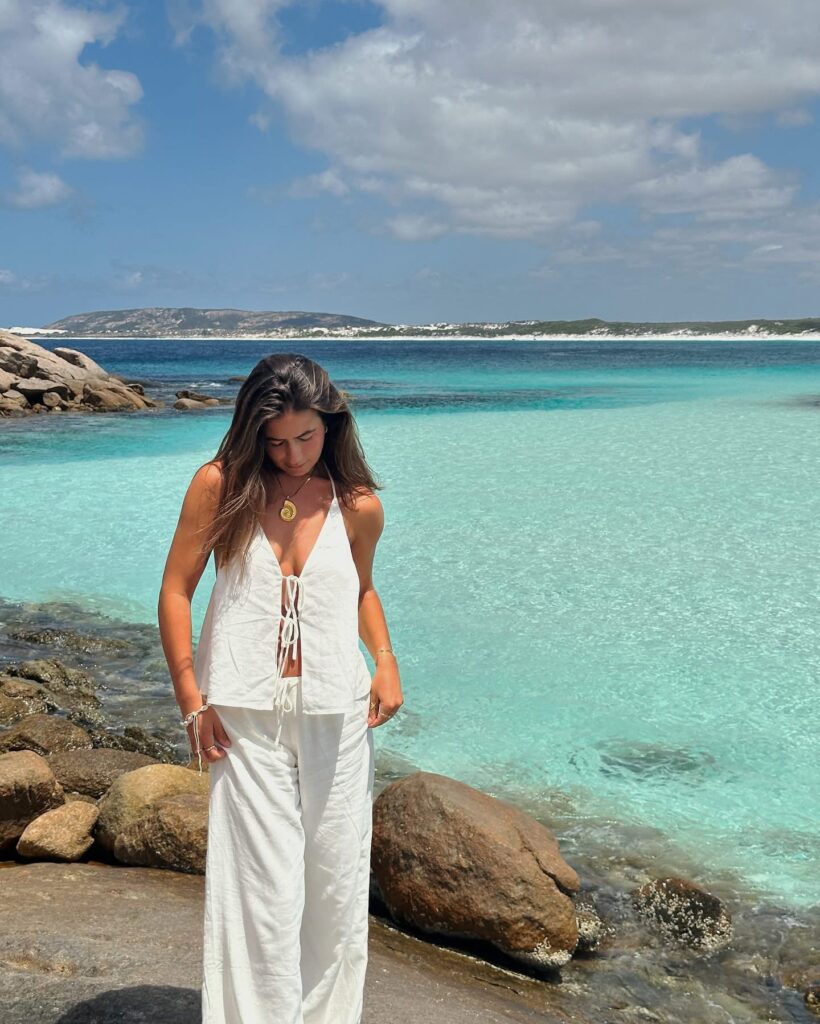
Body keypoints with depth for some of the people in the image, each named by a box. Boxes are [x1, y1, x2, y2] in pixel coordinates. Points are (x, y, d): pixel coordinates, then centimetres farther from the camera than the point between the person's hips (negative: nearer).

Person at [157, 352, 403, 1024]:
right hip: (245, 716, -2)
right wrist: (191, 702, -4)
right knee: (262, 892, -2)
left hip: (337, 715, 2)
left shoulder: (359, 506, 2)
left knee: (337, 886, 11)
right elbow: (176, 591, 0)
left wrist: (386, 661, 2)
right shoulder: (221, 486, -4)